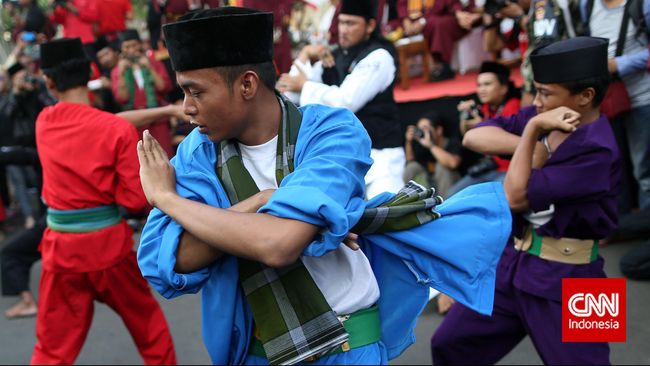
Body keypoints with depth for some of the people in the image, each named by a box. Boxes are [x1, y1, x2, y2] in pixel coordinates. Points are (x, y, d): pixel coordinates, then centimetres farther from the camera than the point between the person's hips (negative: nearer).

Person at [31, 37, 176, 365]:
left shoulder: (43, 123, 0)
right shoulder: (118, 129, -13)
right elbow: (137, 200, -13)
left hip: (60, 247, 3)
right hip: (109, 243, -2)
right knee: (148, 325, 20)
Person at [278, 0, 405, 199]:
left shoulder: (378, 57, -10)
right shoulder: (333, 58, 11)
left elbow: (345, 102, -21)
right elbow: (292, 95, 8)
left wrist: (304, 85, -11)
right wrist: (304, 56, -3)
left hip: (377, 154, -7)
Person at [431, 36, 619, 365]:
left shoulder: (596, 150, -23)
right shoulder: (545, 118, 1)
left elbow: (517, 198, -23)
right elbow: (473, 137, -7)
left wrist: (532, 132, -19)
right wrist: (534, 141, -20)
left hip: (564, 279, -7)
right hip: (512, 261, 8)